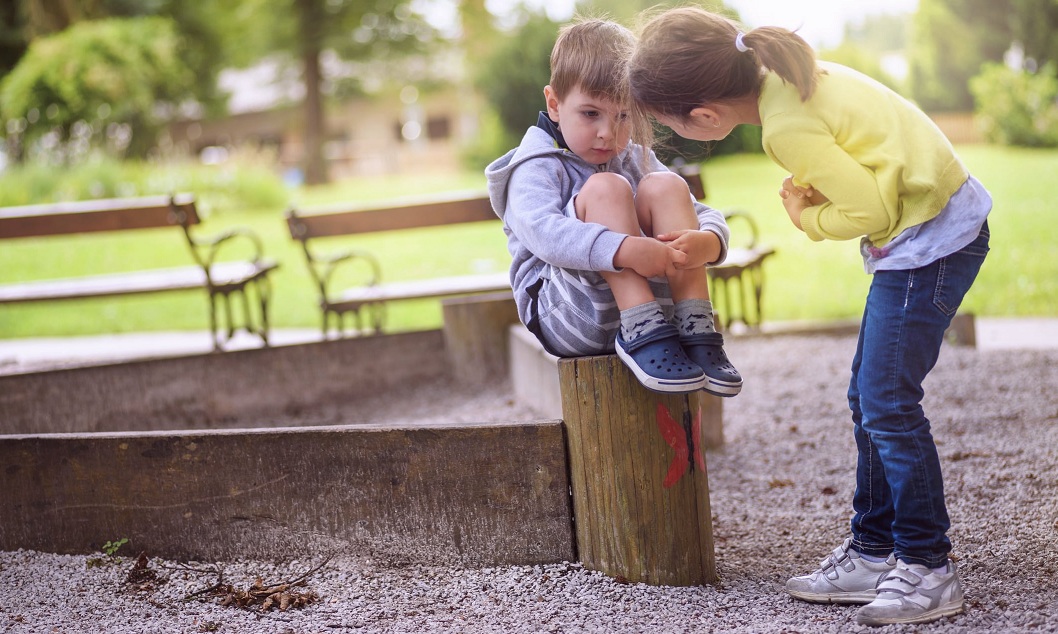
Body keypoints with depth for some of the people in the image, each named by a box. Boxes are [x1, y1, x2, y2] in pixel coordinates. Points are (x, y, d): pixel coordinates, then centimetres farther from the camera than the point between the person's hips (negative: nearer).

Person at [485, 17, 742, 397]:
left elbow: (707, 217, 6)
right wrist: (623, 249, -41)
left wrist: (707, 242, -21)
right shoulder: (537, 167, -3)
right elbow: (541, 231, -25)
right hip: (565, 317, -5)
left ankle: (696, 331, -24)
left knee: (665, 186, -12)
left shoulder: (637, 160, 17)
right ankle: (641, 335, -32)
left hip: (651, 300, 5)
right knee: (605, 188, -22)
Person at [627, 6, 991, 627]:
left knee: (888, 403, -8)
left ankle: (929, 569, 2)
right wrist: (816, 191, -1)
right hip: (938, 221, 10)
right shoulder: (787, 72, 3)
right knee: (870, 400, 13)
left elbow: (871, 209, -22)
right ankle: (875, 552, 21)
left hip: (929, 238, -10)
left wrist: (808, 218, -5)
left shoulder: (788, 127, -25)